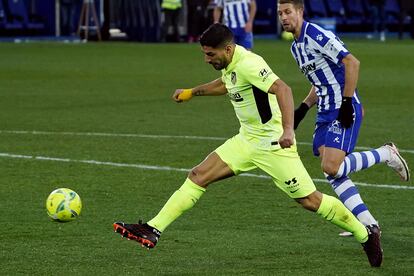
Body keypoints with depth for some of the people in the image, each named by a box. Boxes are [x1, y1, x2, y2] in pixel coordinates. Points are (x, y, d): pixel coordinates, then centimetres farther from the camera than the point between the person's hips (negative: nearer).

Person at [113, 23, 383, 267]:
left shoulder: (248, 64, -22)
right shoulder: (230, 64, 6)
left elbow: (283, 89, -35)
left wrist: (288, 129, -47)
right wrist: (191, 92, 39)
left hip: (273, 144, -9)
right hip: (246, 140, 9)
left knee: (309, 200, -4)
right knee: (198, 176, -2)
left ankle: (366, 235, 14)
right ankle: (152, 230, -4)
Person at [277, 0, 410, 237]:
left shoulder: (317, 36, -14)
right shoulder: (296, 47, 16)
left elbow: (352, 63, -20)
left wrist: (347, 102, -21)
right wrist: (303, 109, 15)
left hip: (344, 111, -9)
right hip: (326, 112, 9)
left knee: (331, 167, -20)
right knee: (332, 173, 0)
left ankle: (386, 154, 0)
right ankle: (368, 224, 3)